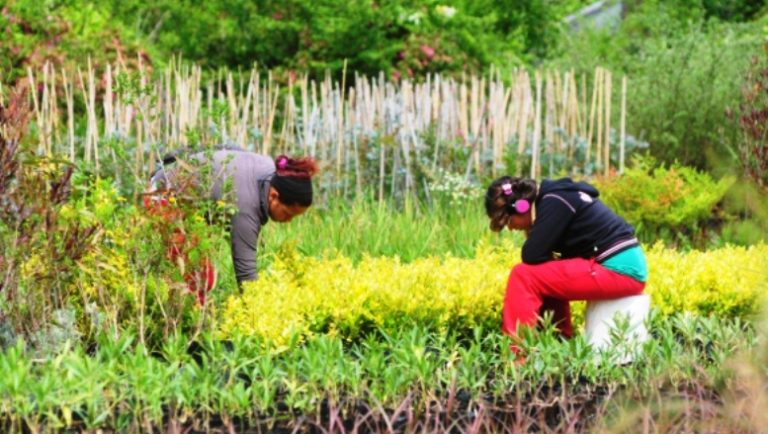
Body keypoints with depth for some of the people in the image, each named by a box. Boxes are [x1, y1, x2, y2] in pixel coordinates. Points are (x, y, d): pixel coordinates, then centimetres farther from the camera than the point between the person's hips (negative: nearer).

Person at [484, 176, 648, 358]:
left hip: (619, 270, -10)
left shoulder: (554, 202, -11)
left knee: (523, 275, -9)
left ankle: (519, 355, -12)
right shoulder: (552, 199, 17)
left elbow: (532, 256, -16)